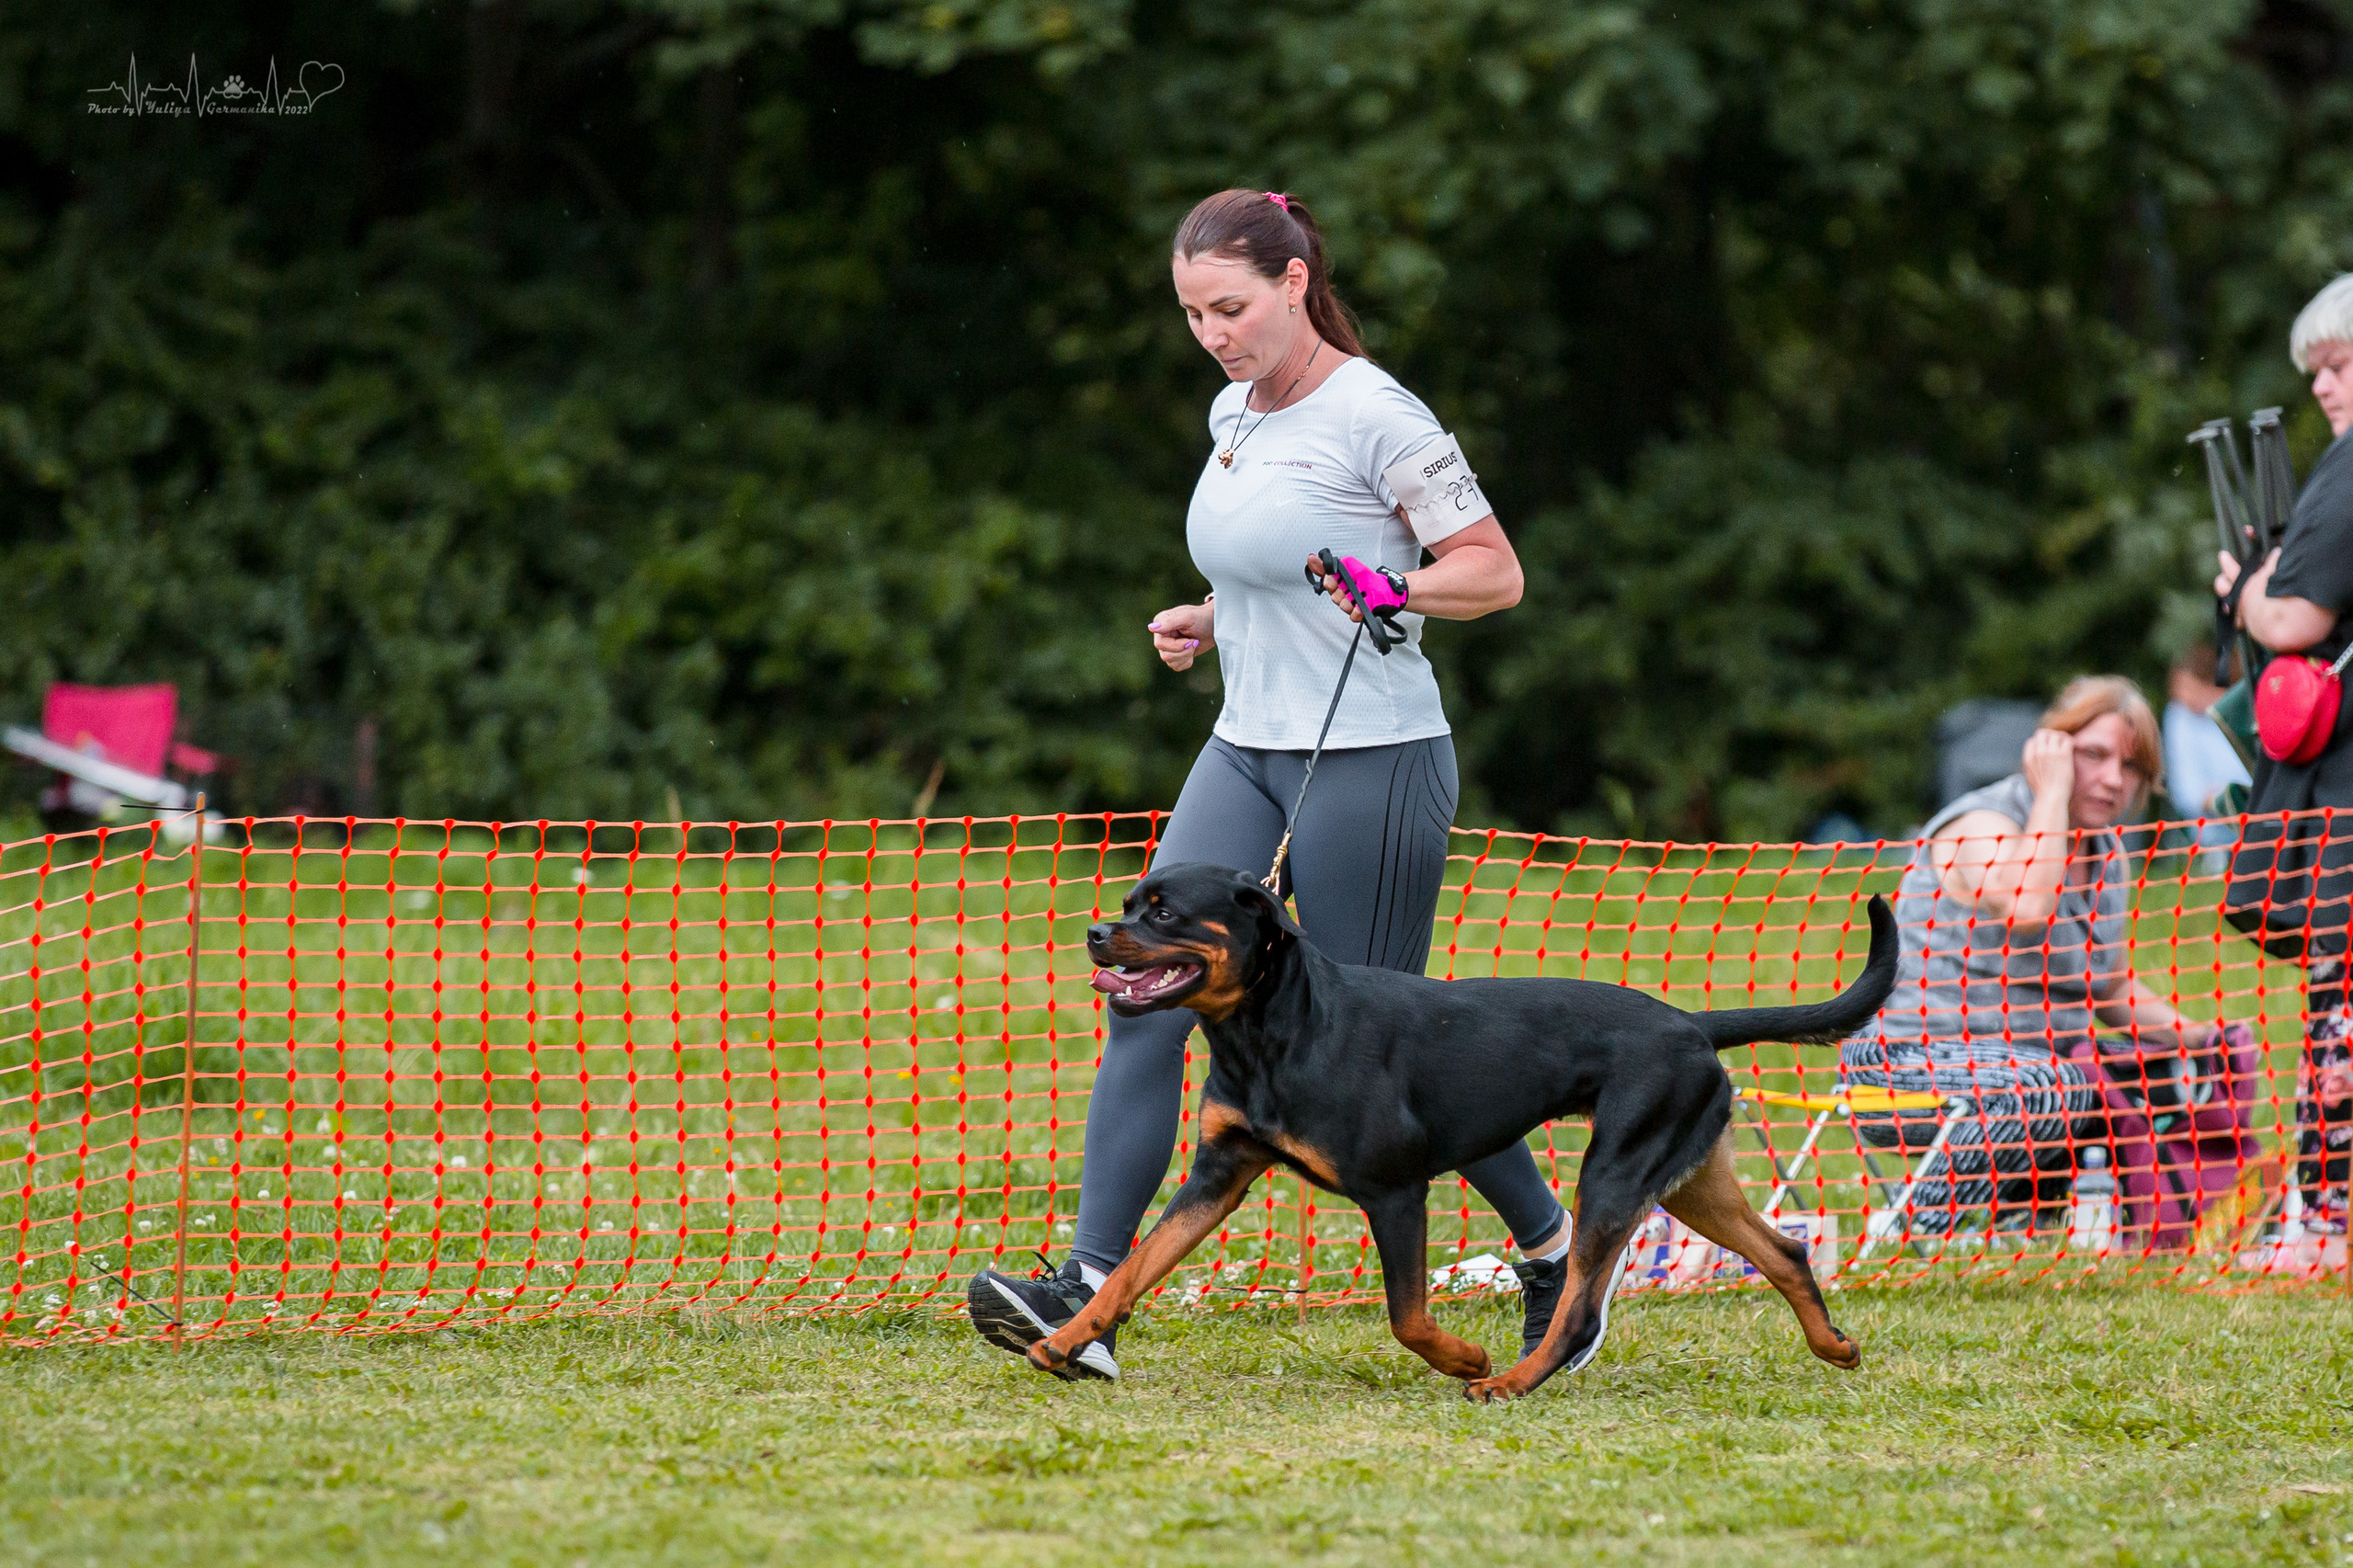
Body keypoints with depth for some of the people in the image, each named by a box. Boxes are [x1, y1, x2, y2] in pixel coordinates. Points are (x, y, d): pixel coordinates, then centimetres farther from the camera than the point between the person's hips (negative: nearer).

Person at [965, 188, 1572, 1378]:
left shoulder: (1375, 417, -12)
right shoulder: (1232, 414, 12)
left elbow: (1494, 573, -10)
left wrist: (1394, 588, -27)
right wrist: (1204, 626, 9)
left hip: (1373, 759, -7)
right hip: (1246, 751, 8)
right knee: (1147, 998, -8)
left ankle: (1551, 1244, 21)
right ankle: (1090, 1294, -13)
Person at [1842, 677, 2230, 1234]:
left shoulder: (2105, 852, 13)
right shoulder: (1981, 827, -13)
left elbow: (2112, 988, 22)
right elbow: (2026, 906, -34)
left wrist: (2190, 1035, 4)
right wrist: (2052, 791, -22)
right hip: (1910, 1061, -9)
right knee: (2056, 1091, -34)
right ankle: (1926, 1229, -20)